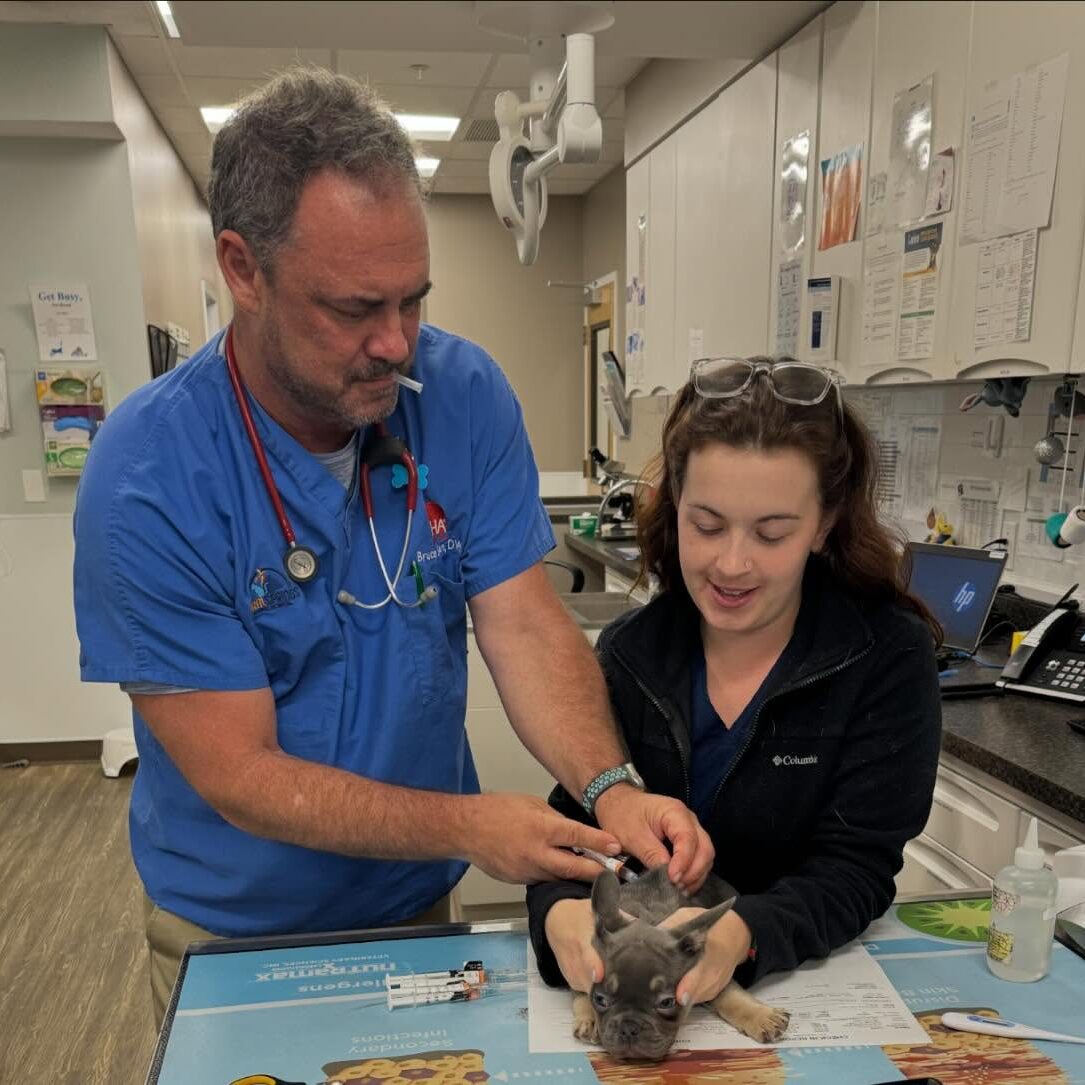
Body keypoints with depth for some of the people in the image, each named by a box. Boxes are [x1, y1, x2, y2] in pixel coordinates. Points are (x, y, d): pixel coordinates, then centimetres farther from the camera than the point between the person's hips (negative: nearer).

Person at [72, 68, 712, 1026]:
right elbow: (240, 777, -23)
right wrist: (467, 825, -31)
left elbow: (526, 626, -16)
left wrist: (612, 791, -31)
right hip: (234, 934, -2)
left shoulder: (465, 396, -16)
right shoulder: (146, 479, -26)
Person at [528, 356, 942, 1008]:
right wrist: (562, 911, -26)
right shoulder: (629, 652, -2)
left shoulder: (889, 657, -8)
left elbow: (855, 868, -12)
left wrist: (740, 935, -31)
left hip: (810, 977, -1)